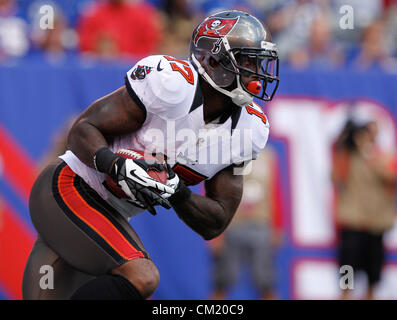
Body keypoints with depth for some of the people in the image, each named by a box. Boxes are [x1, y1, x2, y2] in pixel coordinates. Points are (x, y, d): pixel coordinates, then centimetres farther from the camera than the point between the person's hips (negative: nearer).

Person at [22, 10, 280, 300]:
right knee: (141, 278, -26)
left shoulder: (248, 130, 1)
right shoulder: (171, 83, -20)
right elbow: (83, 129, -13)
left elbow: (214, 225, 3)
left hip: (108, 218, 8)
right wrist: (115, 165, -33)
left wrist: (177, 192, -17)